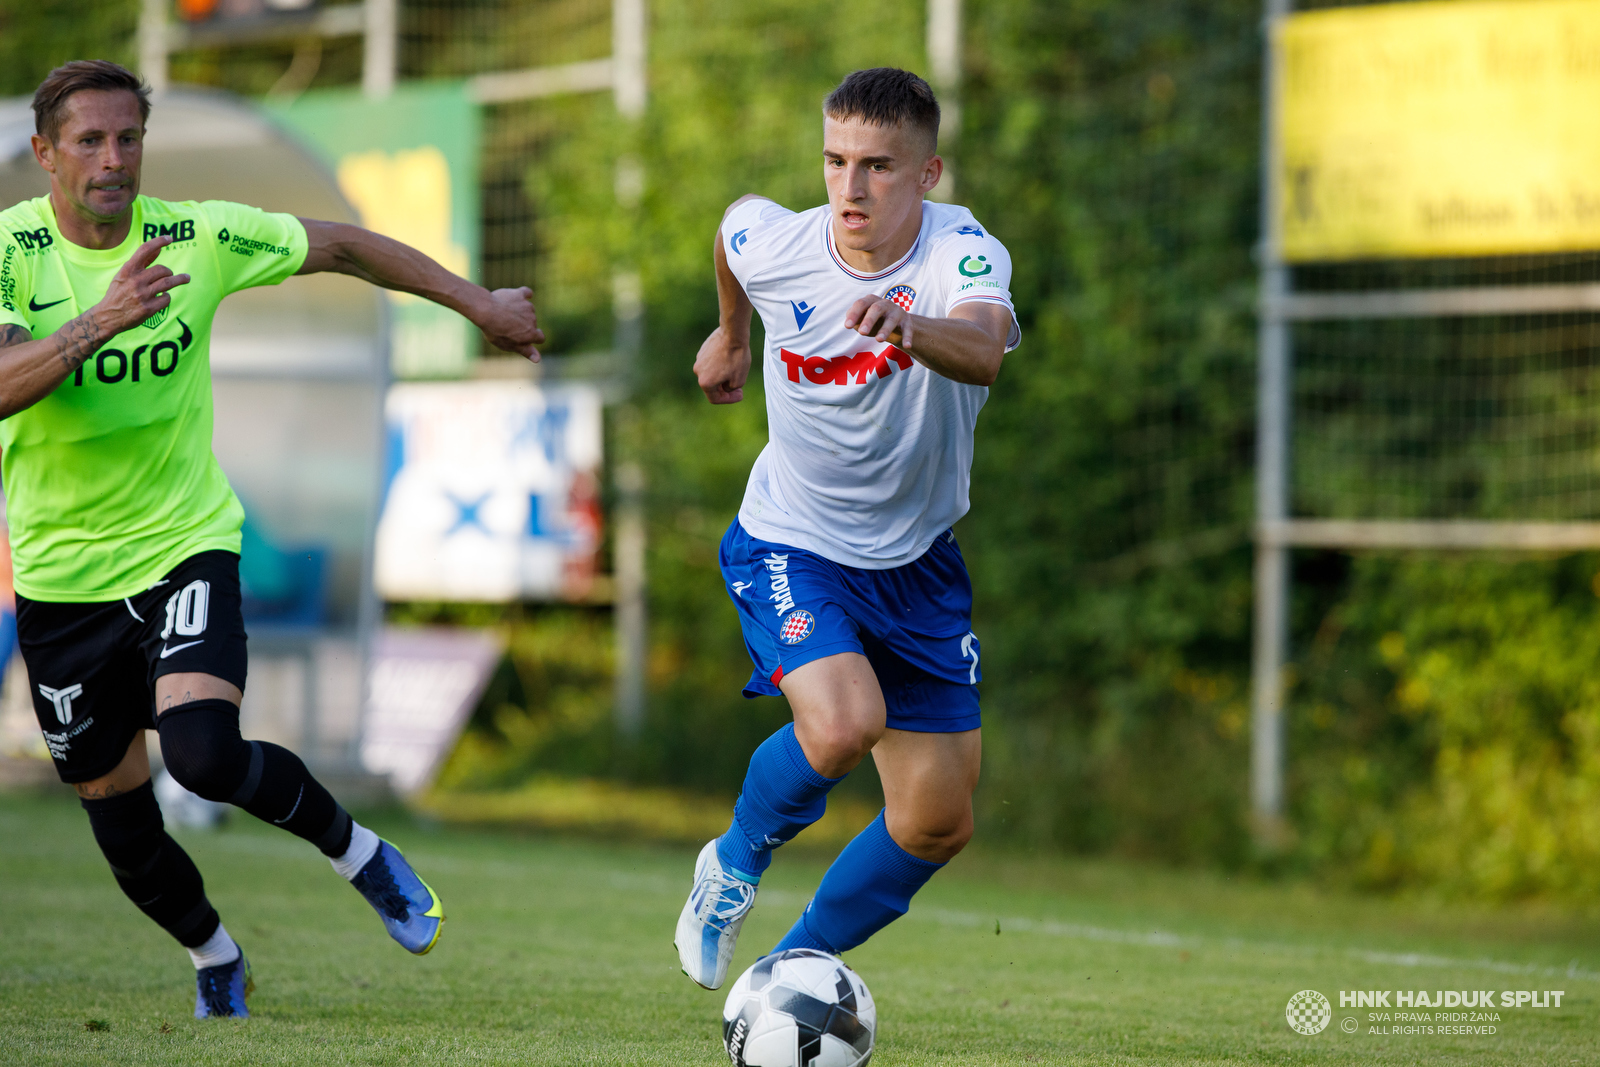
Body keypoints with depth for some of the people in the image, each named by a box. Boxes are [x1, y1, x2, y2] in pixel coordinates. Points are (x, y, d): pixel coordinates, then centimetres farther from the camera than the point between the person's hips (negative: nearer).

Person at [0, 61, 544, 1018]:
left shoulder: (199, 237, -7)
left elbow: (340, 247, 8)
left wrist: (482, 305, 14)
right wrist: (99, 321, -44)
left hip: (185, 545, -1)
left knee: (204, 753, -27)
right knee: (119, 821, 11)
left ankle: (355, 849, 1)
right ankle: (216, 960, 39)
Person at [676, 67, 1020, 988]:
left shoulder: (964, 252, -23)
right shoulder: (771, 246, -17)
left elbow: (984, 351, -46)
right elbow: (738, 213, 9)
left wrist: (910, 327, -67)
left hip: (917, 559, 2)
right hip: (790, 544, -2)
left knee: (939, 824, 5)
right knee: (843, 724, -29)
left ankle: (793, 969, 29)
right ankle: (738, 862, 2)